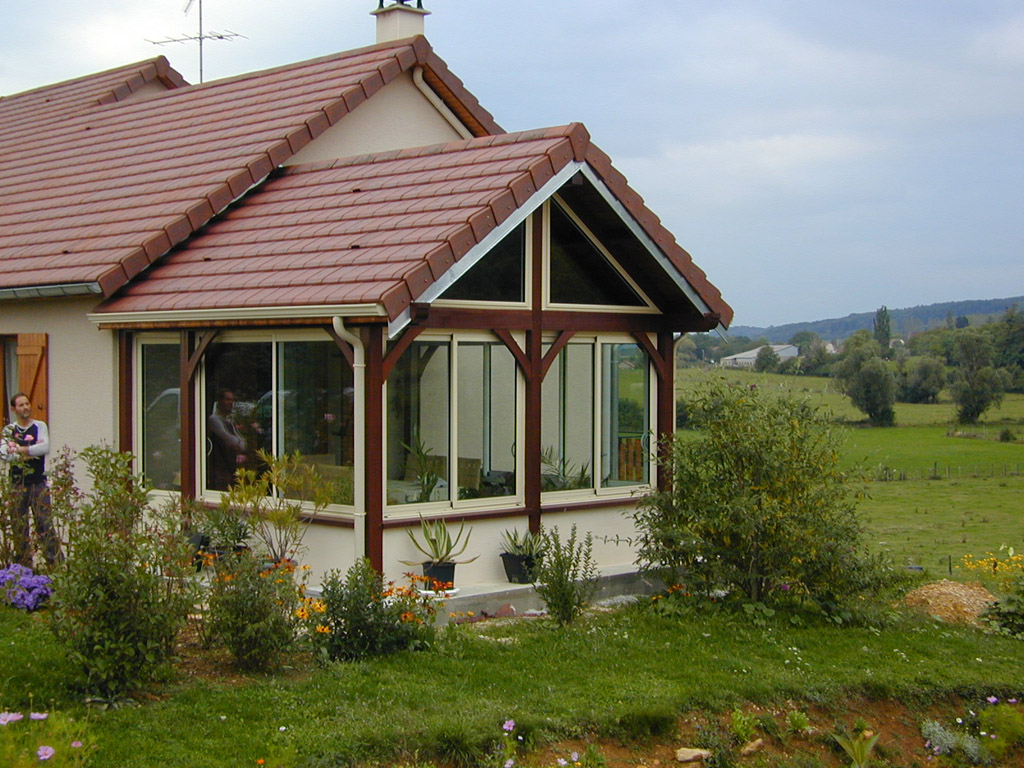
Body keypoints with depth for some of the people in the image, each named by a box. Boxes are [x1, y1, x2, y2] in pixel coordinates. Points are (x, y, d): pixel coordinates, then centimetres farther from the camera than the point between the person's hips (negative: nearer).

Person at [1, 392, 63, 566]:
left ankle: (57, 563, -6)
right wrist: (32, 450, -11)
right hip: (17, 484, 2)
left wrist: (20, 450, -11)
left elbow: (45, 448, -13)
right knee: (18, 526, 3)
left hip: (38, 482, -2)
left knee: (45, 523, -6)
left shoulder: (40, 426, 5)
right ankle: (24, 566, 11)